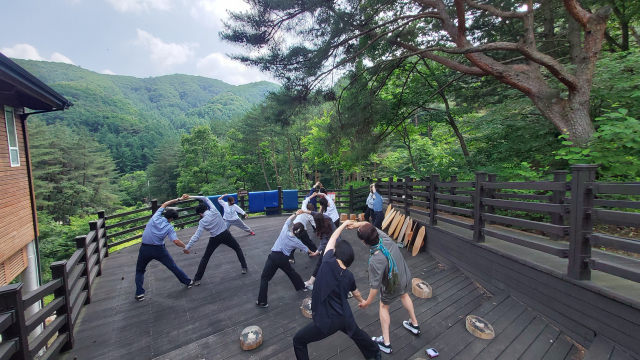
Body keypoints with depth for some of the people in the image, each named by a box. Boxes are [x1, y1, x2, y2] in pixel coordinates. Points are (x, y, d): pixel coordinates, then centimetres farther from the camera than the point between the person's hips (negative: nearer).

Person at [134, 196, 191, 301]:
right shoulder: (169, 227, -7)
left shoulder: (156, 217, -4)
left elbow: (164, 205, 12)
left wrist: (177, 199, 16)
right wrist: (185, 246, 0)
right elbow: (176, 241, -17)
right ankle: (188, 281, 24)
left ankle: (139, 293, 16)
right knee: (173, 266, 14)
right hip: (159, 249, -1)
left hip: (145, 249, 2)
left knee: (139, 271, 24)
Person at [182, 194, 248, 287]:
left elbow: (196, 236, -13)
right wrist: (190, 197, 5)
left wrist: (187, 247, -6)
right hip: (225, 234, 1)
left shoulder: (202, 222, -9)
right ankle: (244, 268, 18)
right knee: (238, 249, 20)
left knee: (205, 258, 17)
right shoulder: (214, 210, -8)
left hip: (215, 238, -1)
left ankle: (197, 279, 19)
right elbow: (205, 198, 4)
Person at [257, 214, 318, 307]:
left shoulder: (284, 231, -3)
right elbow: (306, 248, 19)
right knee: (291, 272, 30)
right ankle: (302, 286, 46)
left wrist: (295, 214, 25)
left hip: (274, 256, -2)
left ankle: (262, 302, 7)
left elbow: (287, 221, 15)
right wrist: (312, 253, 38)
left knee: (264, 278, 8)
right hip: (284, 259, 2)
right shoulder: (296, 242, 2)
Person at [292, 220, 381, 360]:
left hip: (327, 320, -5)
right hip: (345, 317, 6)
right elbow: (356, 293, 17)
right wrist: (362, 301, 41)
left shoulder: (327, 263, -19)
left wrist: (344, 224, 10)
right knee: (357, 333, 37)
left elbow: (332, 240, -4)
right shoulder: (349, 276, -3)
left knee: (298, 340, 14)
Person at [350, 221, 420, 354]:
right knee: (404, 295, 37)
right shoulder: (385, 238, -25)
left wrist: (367, 302, -12)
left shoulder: (375, 261, -39)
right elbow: (369, 225, -6)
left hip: (393, 287, -6)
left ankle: (386, 343, 33)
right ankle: (414, 325, 58)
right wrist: (357, 224, -21)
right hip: (406, 277, 6)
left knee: (383, 306, 23)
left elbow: (375, 286, -26)